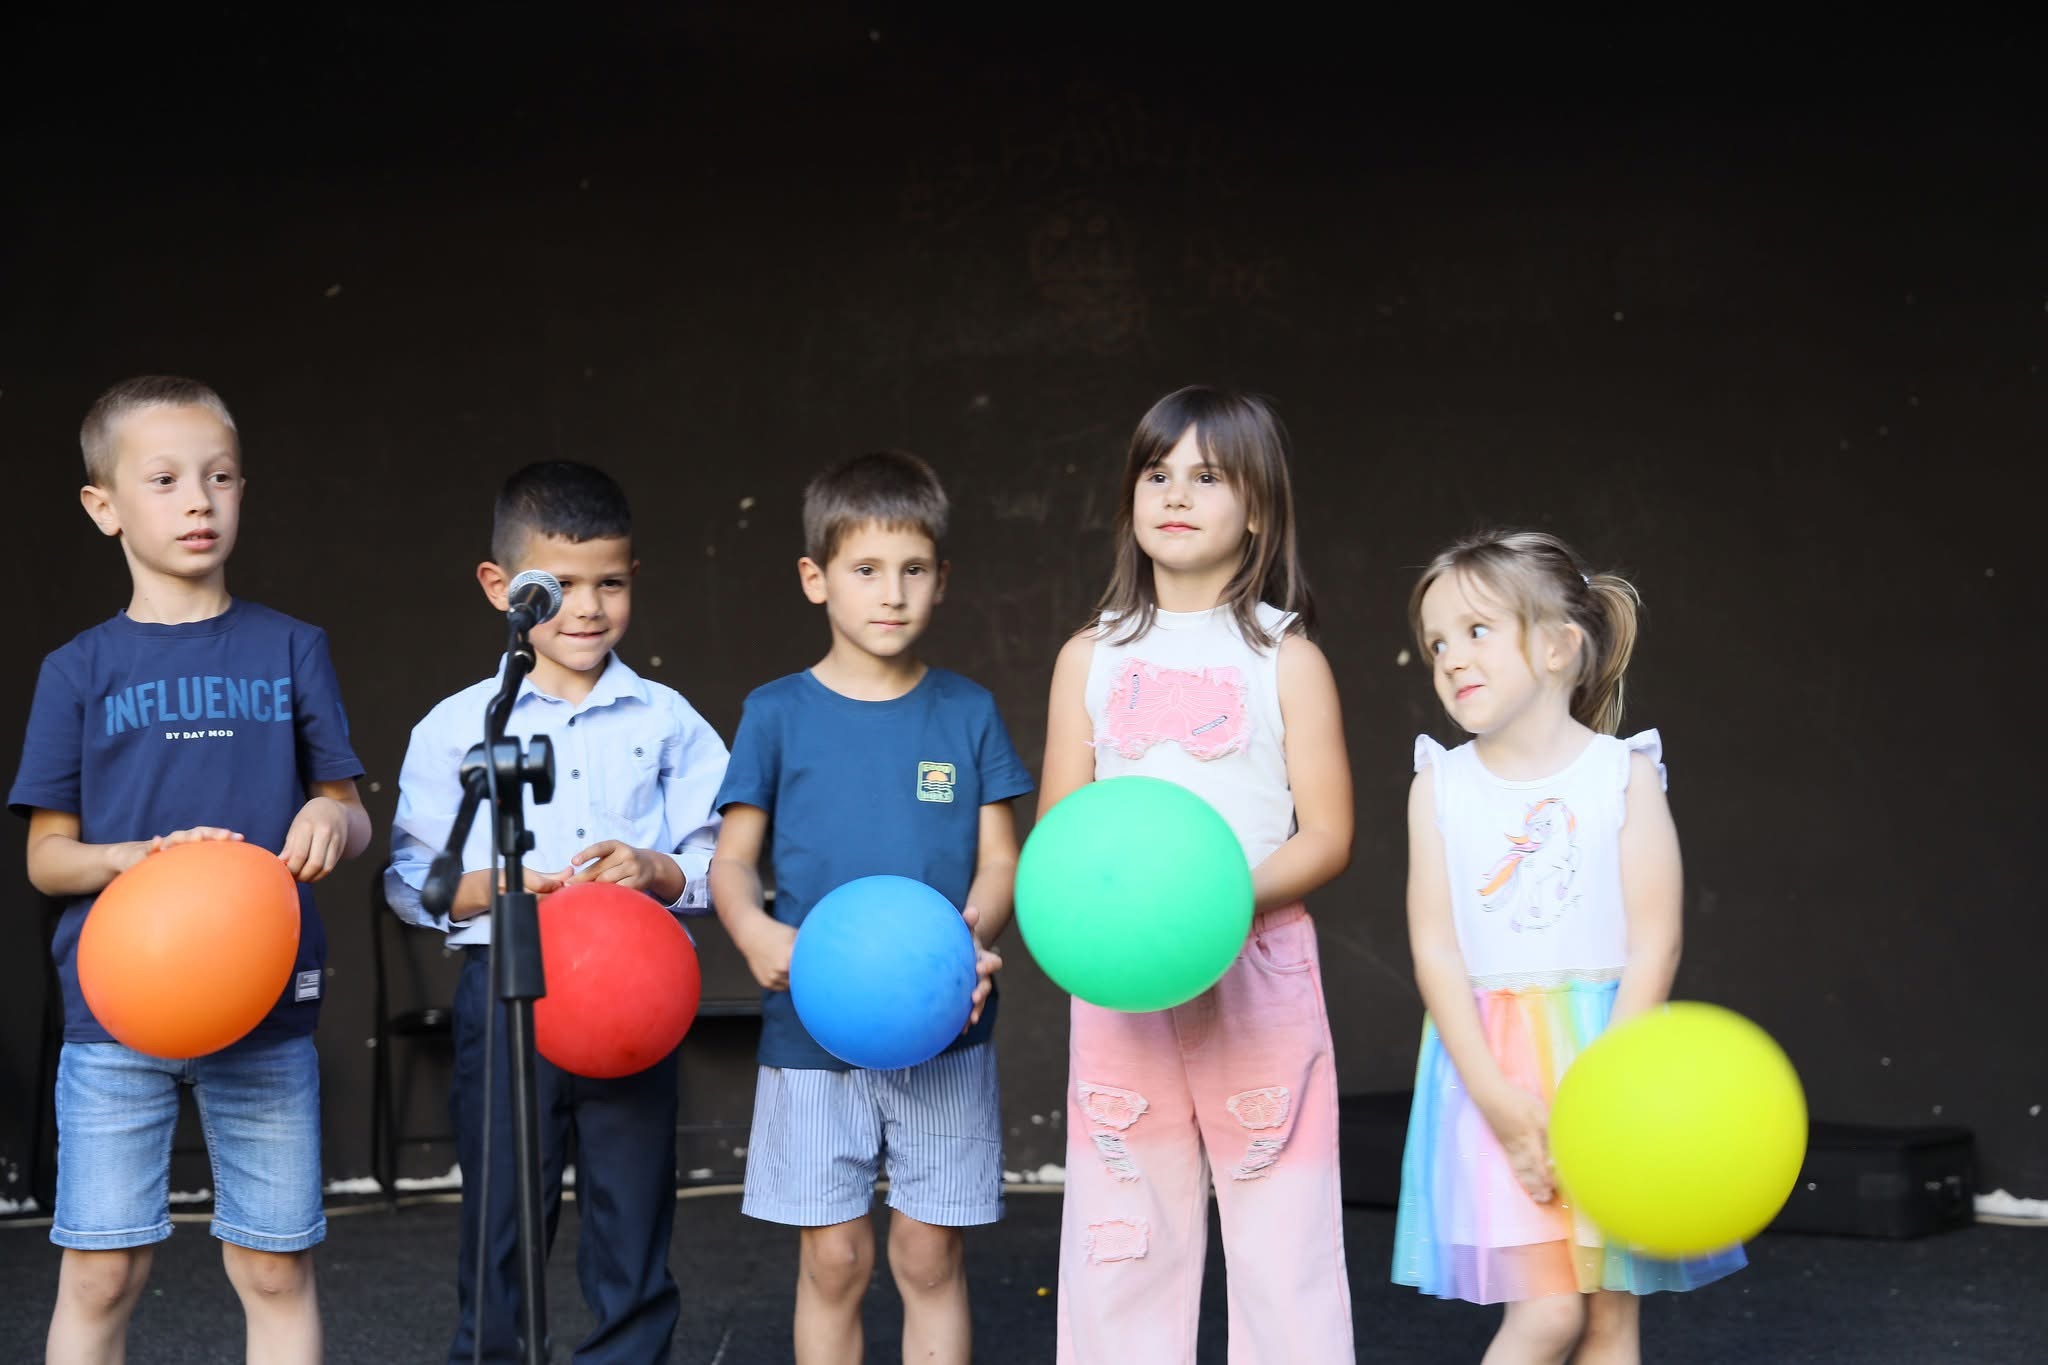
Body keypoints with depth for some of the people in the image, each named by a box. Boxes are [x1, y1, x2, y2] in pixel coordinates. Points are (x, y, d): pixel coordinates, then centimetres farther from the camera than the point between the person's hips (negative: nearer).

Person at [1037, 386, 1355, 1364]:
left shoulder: (1285, 658, 3)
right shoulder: (1091, 658, 10)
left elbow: (1327, 834, -2)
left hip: (1258, 972, -2)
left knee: (1281, 1236, -2)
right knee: (1123, 1242, 5)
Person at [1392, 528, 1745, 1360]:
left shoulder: (1625, 774, 0)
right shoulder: (1441, 784, 3)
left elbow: (1653, 943, -6)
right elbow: (1436, 947, -3)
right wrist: (1496, 1096, -13)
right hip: (1494, 1063, 0)